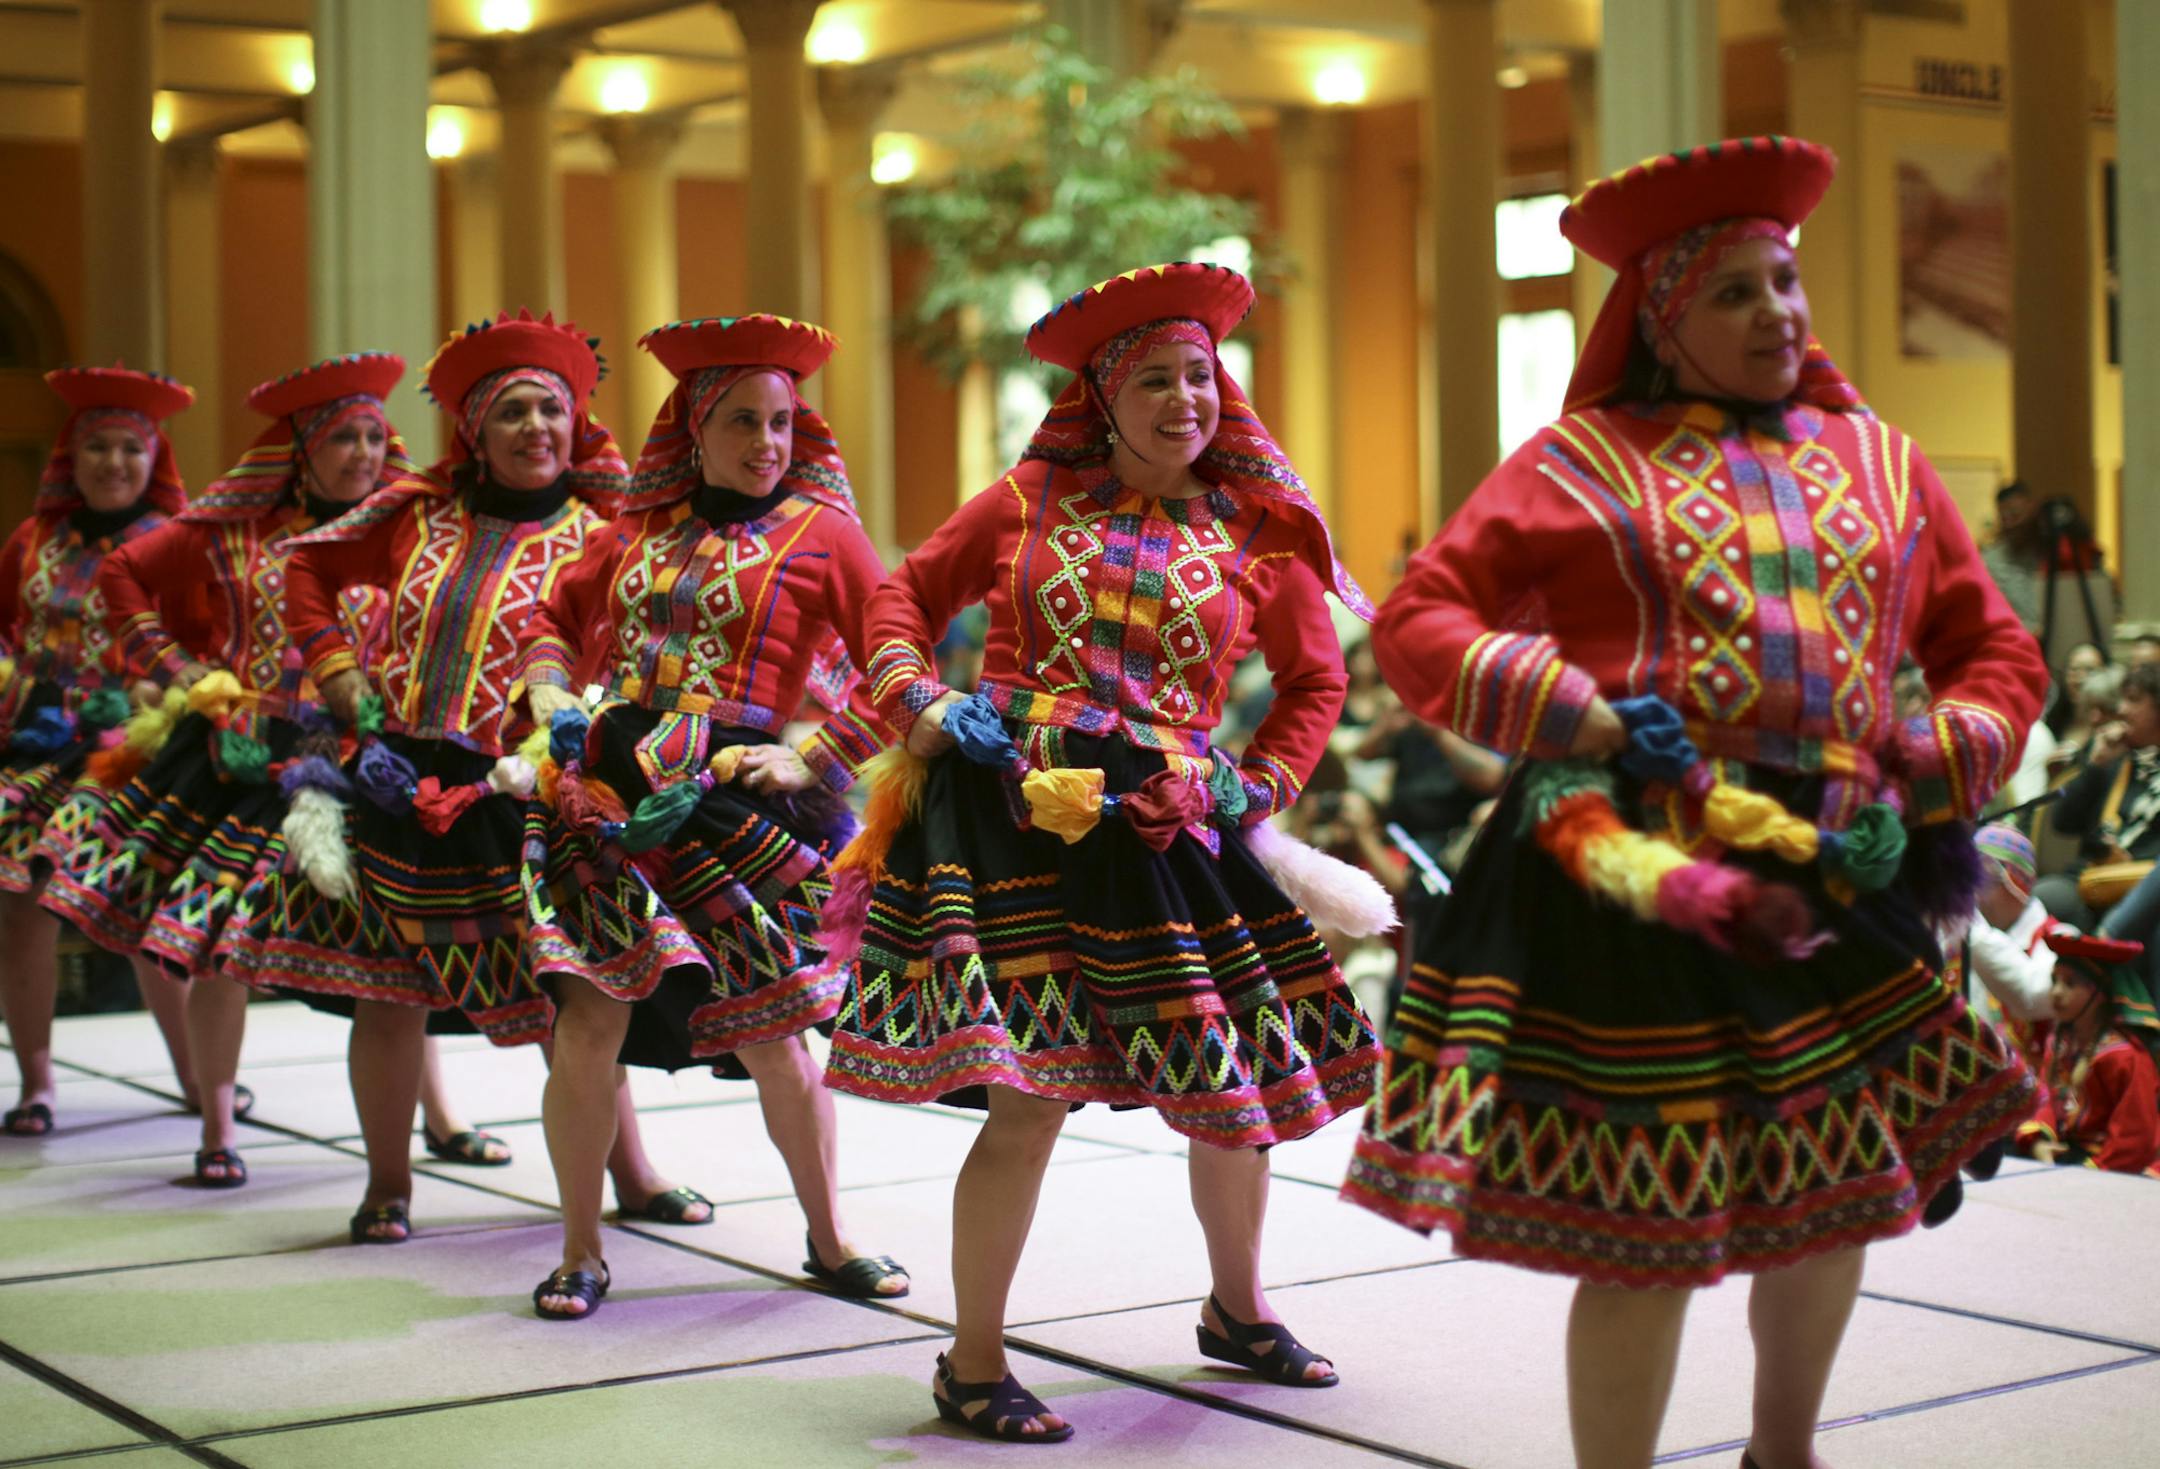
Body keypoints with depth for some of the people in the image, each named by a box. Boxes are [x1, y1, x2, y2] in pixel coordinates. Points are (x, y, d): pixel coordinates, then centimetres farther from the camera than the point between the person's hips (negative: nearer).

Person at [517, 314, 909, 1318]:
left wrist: (811, 757, -11)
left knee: (773, 1036, 1)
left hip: (736, 799, -3)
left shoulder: (822, 531, 3)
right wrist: (554, 705, 6)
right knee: (588, 1022, -4)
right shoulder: (639, 528, 14)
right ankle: (580, 1252, 12)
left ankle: (829, 1242, 22)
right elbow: (555, 621, 25)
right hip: (612, 789, 3)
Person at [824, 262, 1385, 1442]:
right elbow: (906, 593, 14)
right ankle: (973, 1366, 6)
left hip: (1159, 821, 3)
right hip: (1009, 803, -3)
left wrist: (1257, 787, 5)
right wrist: (913, 701, -2)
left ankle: (1237, 1309, 37)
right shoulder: (1032, 499, 6)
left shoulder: (1259, 534, 8)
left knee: (1242, 1075, 10)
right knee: (1032, 1094, -9)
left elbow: (1315, 683, 17)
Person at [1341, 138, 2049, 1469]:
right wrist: (1579, 720, -14)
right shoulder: (1583, 461, 2)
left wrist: (1940, 764, -2)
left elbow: (1998, 651, 18)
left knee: (1831, 1191, 16)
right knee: (1649, 1229, -2)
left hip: (1836, 874, 5)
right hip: (1639, 871, -4)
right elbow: (1418, 623, -2)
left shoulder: (1881, 464, 14)